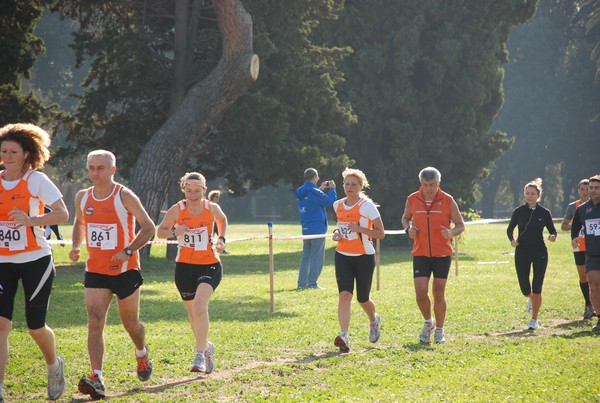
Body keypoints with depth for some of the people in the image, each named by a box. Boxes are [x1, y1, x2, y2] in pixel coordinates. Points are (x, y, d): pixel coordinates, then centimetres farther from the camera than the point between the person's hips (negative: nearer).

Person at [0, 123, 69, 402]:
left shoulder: (36, 180, -8)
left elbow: (62, 213, -13)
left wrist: (31, 220, -27)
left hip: (35, 261, -3)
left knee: (35, 326, 5)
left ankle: (54, 366, 38)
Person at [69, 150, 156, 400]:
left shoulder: (125, 197, -12)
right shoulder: (82, 198, 3)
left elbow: (148, 227, -9)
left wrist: (128, 251, -21)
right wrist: (76, 246, 4)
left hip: (125, 270, -3)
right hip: (95, 270, 3)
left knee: (130, 323, 12)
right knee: (94, 322, -14)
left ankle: (142, 353, 46)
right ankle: (97, 379, -22)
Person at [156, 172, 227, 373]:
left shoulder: (212, 208, -3)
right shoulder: (177, 210, -5)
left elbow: (222, 219, 20)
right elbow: (160, 231, 4)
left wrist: (221, 238, 4)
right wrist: (174, 232, -17)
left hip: (209, 265, -2)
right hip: (185, 266, 2)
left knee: (199, 306, -23)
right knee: (192, 312, 11)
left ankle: (200, 355, -21)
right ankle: (206, 347, 38)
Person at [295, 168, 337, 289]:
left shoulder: (300, 192, 8)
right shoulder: (314, 192, -17)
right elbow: (330, 201, -15)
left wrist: (320, 189, 20)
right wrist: (332, 189, 0)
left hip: (306, 228, 8)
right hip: (318, 228, -8)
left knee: (306, 256, 14)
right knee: (317, 257, -2)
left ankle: (302, 283, 13)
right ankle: (312, 283, -4)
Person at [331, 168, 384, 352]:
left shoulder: (367, 206, -10)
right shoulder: (337, 205, 6)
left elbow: (381, 233, -9)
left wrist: (360, 229, -23)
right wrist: (337, 233, 4)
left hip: (364, 257, -3)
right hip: (343, 256, 3)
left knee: (363, 299, 8)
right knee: (344, 295, -16)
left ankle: (374, 320, 42)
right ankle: (344, 337, -25)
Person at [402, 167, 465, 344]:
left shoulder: (447, 201, -4)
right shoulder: (412, 199, 1)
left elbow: (460, 225, 3)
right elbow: (405, 218, 19)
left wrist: (451, 233, -19)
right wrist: (409, 228, -4)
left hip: (442, 254, -1)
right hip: (420, 254, 1)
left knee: (439, 294, 3)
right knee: (420, 293, -9)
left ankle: (439, 330, 21)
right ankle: (428, 322, 18)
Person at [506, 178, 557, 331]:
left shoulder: (544, 212, -2)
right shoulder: (518, 211, 0)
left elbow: (553, 230, 4)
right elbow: (510, 229, 9)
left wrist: (553, 236, -19)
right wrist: (512, 240, -12)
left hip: (540, 253, -1)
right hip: (522, 253, 1)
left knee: (537, 288, -4)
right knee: (525, 288, -3)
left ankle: (534, 319, 10)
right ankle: (530, 299, 35)